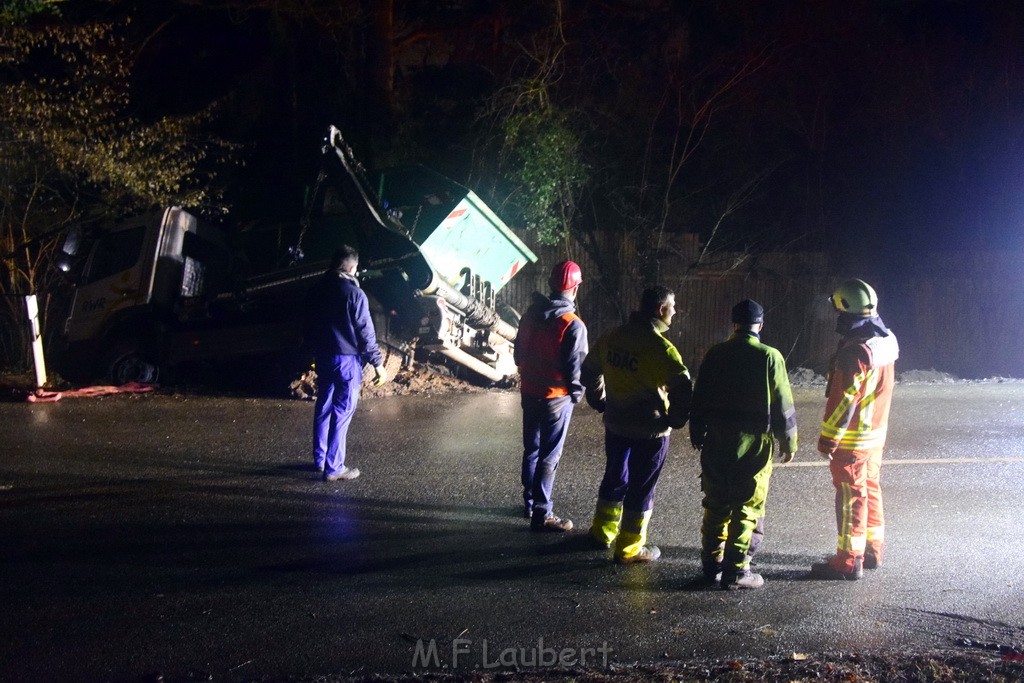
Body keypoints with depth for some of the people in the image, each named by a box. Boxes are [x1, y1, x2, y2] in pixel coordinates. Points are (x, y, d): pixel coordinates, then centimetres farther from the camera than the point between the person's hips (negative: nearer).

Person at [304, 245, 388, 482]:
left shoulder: (316, 289, 5)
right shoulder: (354, 293, -16)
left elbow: (309, 326, 14)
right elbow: (365, 332, -15)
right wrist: (378, 363, -8)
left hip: (322, 357, 7)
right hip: (347, 360, -7)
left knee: (323, 408, 17)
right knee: (342, 413, -1)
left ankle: (320, 459, 27)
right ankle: (334, 468, 3)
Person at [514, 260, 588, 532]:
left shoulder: (531, 314, 1)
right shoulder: (573, 325, -20)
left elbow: (518, 353, 10)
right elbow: (576, 366, -18)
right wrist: (576, 392, 0)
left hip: (529, 393, 7)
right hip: (556, 397, -6)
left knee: (531, 449, 19)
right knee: (549, 456, 0)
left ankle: (530, 502, 31)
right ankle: (541, 514, 4)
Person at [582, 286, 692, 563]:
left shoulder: (612, 337, 1)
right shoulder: (660, 348, -21)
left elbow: (590, 370, 14)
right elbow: (682, 389, -27)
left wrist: (599, 402, 22)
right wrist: (674, 420, -12)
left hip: (615, 424, 7)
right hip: (649, 431, -6)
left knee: (615, 477, 24)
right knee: (641, 488, 7)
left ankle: (602, 532, 38)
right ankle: (629, 548, 17)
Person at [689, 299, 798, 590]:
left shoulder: (715, 355, 0)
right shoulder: (770, 357, -9)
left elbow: (699, 399, 6)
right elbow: (782, 406, -6)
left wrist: (697, 435, 18)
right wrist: (788, 442, 6)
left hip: (717, 443, 3)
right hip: (754, 445, -3)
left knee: (716, 505, 14)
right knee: (747, 510, 5)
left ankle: (711, 563, 21)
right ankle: (736, 570, 7)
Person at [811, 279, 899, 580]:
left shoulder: (855, 351, -24)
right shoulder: (886, 341, 4)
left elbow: (843, 400, -23)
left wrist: (828, 439, -17)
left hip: (852, 439, -9)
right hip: (876, 433, 9)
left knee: (851, 498, -2)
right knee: (870, 490, 19)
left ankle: (849, 561, 5)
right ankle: (873, 550, 30)